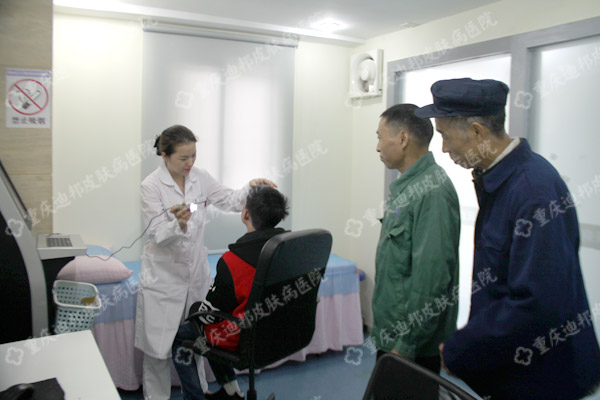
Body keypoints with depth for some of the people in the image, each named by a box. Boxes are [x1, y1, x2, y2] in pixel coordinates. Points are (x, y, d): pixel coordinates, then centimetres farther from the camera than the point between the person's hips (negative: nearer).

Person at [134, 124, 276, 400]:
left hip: (196, 272, 5)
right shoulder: (151, 186, -15)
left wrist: (250, 188, -18)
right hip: (164, 276, -4)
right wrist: (179, 224, -39)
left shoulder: (199, 177, -2)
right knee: (159, 346, 5)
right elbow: (159, 235, -18)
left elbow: (230, 201, 1)